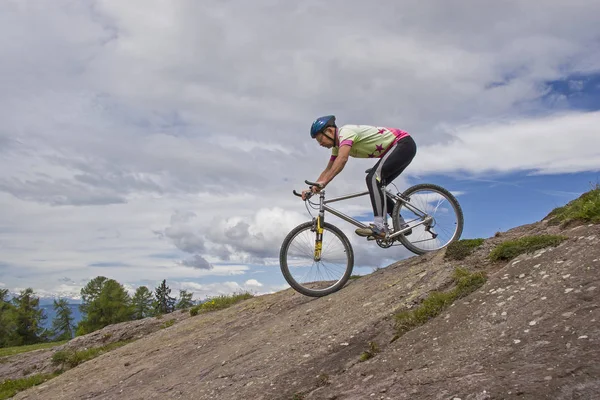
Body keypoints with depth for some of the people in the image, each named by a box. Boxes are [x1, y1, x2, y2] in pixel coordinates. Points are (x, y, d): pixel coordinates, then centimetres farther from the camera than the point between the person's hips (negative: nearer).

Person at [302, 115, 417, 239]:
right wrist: (312, 189, 4)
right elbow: (328, 170, 13)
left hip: (404, 144, -10)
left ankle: (379, 226, -29)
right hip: (396, 149, 10)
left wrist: (322, 183, -39)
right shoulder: (338, 145, 9)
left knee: (373, 177, -23)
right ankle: (402, 225, 12)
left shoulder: (346, 131, -20)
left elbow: (342, 159, -36)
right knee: (377, 186, 7)